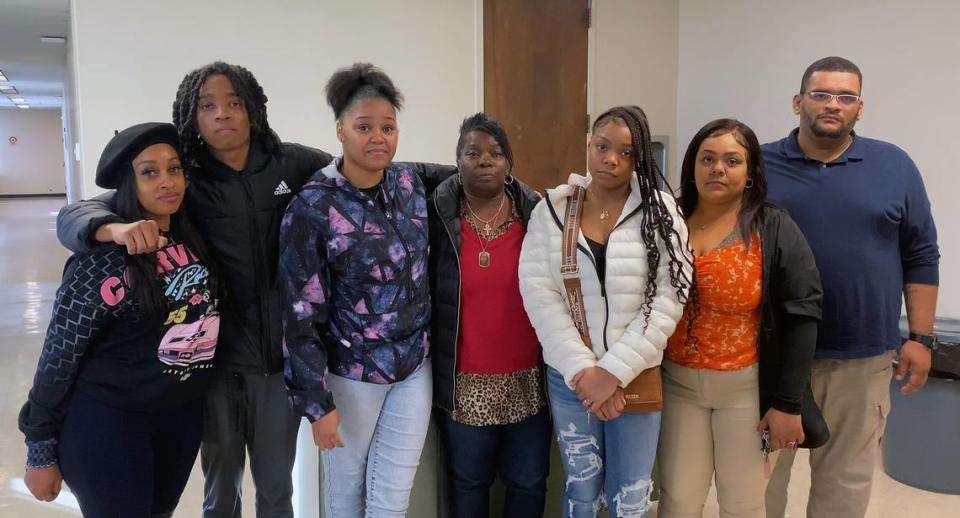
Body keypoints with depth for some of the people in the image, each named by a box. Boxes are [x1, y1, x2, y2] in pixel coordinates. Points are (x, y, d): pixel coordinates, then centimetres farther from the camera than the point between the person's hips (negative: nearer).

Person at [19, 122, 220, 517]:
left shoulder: (192, 241, -1)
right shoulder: (103, 260, -19)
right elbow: (59, 357, -13)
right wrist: (41, 451, -8)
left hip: (182, 414, 6)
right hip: (107, 423, -6)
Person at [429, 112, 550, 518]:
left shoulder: (536, 213, -1)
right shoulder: (437, 215, -6)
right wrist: (429, 367, 0)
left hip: (529, 379, 2)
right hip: (465, 383, -1)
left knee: (529, 482, 14)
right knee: (468, 483, 15)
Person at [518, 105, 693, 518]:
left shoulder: (661, 213, -5)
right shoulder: (551, 209, -2)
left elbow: (668, 299, -11)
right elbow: (538, 294, -7)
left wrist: (615, 371, -15)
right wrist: (581, 369, -14)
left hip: (635, 376, -1)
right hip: (568, 376, 1)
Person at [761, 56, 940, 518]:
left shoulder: (895, 167, 3)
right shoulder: (759, 165, -1)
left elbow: (921, 258, 6)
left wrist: (921, 338, 2)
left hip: (862, 357, 1)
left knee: (847, 477, 14)